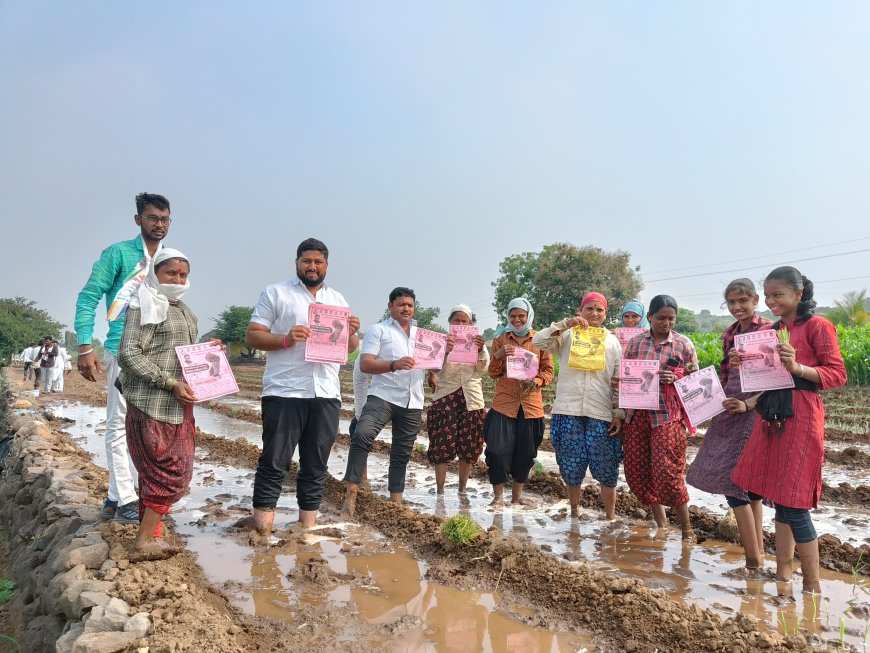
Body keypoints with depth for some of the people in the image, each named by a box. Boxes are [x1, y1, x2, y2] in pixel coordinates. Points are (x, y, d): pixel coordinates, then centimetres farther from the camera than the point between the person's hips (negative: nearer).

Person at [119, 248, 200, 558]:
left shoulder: (184, 311, 19)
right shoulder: (145, 304, -8)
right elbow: (129, 355, -16)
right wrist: (171, 383, -22)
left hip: (178, 406, 8)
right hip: (151, 405, -8)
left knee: (157, 472, 12)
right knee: (171, 474, -6)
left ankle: (151, 534, 21)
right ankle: (144, 541, 3)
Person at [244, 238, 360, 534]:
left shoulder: (338, 299, 18)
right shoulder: (275, 293, 4)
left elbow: (351, 347, 19)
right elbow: (252, 335, -2)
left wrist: (352, 333, -4)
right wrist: (286, 339, -18)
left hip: (327, 394, 5)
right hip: (284, 393, -4)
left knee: (316, 464, 9)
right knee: (274, 461, -1)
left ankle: (308, 526, 18)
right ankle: (262, 527, 7)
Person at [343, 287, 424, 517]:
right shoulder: (377, 330, 3)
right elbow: (365, 364, -9)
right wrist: (394, 365, -25)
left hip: (413, 403, 5)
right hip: (383, 396, -5)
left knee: (402, 454, 10)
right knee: (362, 435, -27)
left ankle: (395, 502, 21)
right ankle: (351, 494, -21)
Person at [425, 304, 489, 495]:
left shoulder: (477, 342, 9)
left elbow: (483, 369, -4)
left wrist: (480, 350, -24)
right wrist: (444, 351, -33)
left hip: (471, 400, 3)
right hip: (445, 398, -2)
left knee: (469, 447, 6)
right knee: (442, 446, -5)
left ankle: (462, 489, 21)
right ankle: (440, 490, 5)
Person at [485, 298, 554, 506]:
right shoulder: (501, 340, 8)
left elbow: (548, 370, 6)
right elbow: (493, 373, 6)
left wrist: (536, 382, -14)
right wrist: (498, 356, -14)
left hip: (531, 404, 1)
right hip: (504, 402, -1)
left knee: (526, 450, 8)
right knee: (498, 448, -7)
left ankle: (517, 495, 24)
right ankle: (498, 495, 8)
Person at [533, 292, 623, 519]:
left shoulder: (613, 341, 10)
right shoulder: (568, 336, 7)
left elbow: (619, 382, 8)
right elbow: (538, 341, -10)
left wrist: (619, 414, 1)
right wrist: (567, 323, -14)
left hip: (601, 414, 1)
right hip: (568, 411, 0)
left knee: (607, 468, 2)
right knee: (571, 467, 8)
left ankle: (610, 517, 18)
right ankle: (574, 512, 26)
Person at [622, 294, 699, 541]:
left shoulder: (684, 344, 1)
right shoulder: (635, 342, 8)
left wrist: (675, 379, -15)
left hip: (668, 415, -4)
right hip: (637, 414, 4)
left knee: (667, 472, -8)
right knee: (636, 471, 6)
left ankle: (686, 530, 11)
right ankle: (661, 524, 26)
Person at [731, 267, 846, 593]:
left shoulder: (816, 326, -5)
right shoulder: (775, 329, 15)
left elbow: (837, 374, -10)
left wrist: (797, 367, -23)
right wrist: (744, 364, 6)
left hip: (800, 416, -7)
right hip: (772, 416, 7)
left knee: (793, 504, -4)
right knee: (779, 497, 11)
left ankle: (813, 586, 10)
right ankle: (782, 574, 21)